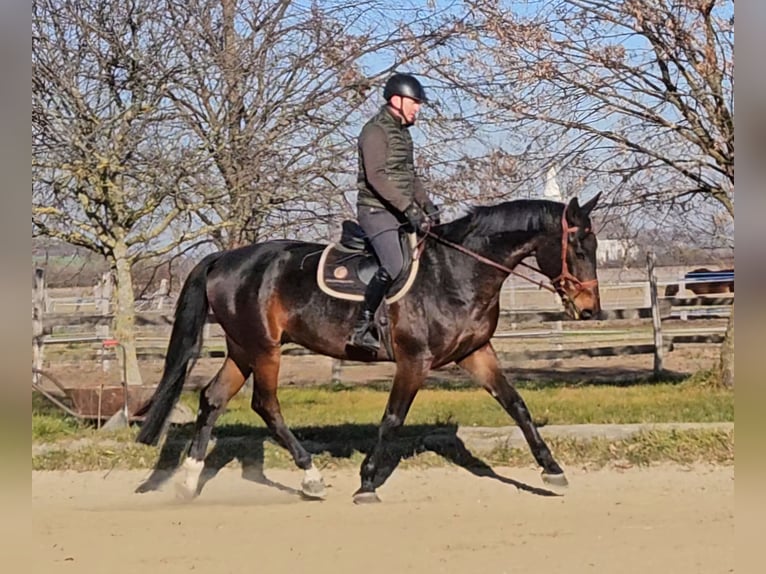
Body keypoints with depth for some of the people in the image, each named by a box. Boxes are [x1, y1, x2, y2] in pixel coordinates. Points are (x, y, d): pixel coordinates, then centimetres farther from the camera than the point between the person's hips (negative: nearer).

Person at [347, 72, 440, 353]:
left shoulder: (402, 132, 19)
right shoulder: (376, 131, -11)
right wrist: (408, 207, -27)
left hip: (401, 212, 10)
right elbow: (376, 176, -22)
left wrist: (426, 204, 9)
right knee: (393, 266, -25)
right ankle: (361, 328, -21)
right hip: (377, 211, -10)